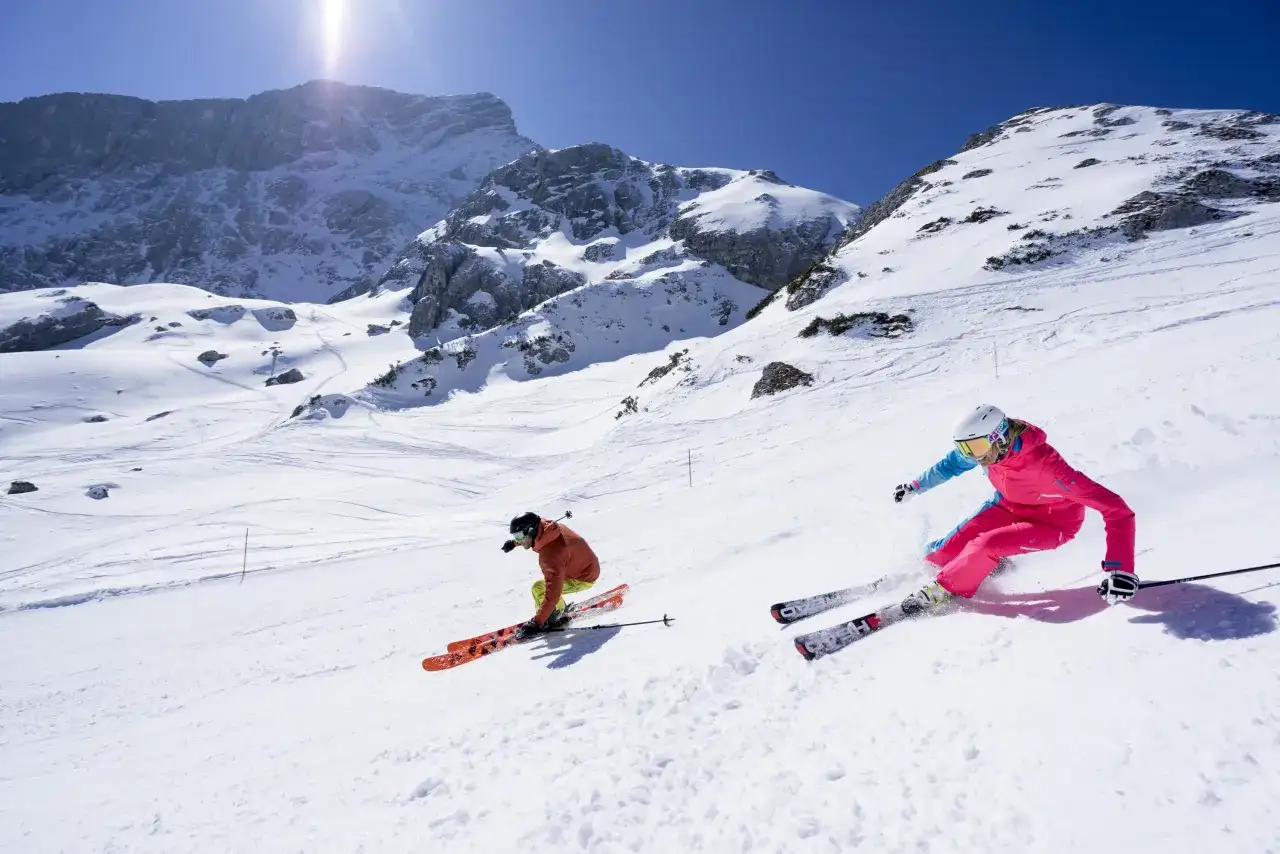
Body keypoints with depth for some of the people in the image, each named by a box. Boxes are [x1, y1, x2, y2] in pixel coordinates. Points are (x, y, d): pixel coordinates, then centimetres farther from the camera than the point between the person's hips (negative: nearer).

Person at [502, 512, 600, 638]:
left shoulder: (551, 556, -37)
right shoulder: (544, 525, -13)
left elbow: (553, 593, -37)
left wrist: (536, 623, -35)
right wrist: (513, 542, 23)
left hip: (584, 578, -9)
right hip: (587, 564, 9)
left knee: (539, 587, -16)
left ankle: (555, 617, 2)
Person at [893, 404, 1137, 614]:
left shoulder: (1044, 465, -41)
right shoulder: (989, 444, -22)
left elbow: (1116, 508, -40)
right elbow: (952, 463, 1)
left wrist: (1120, 568, -47)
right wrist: (915, 486, 10)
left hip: (1054, 522, -6)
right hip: (1010, 506, 6)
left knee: (987, 545, -27)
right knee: (954, 544, -7)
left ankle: (941, 589, -8)